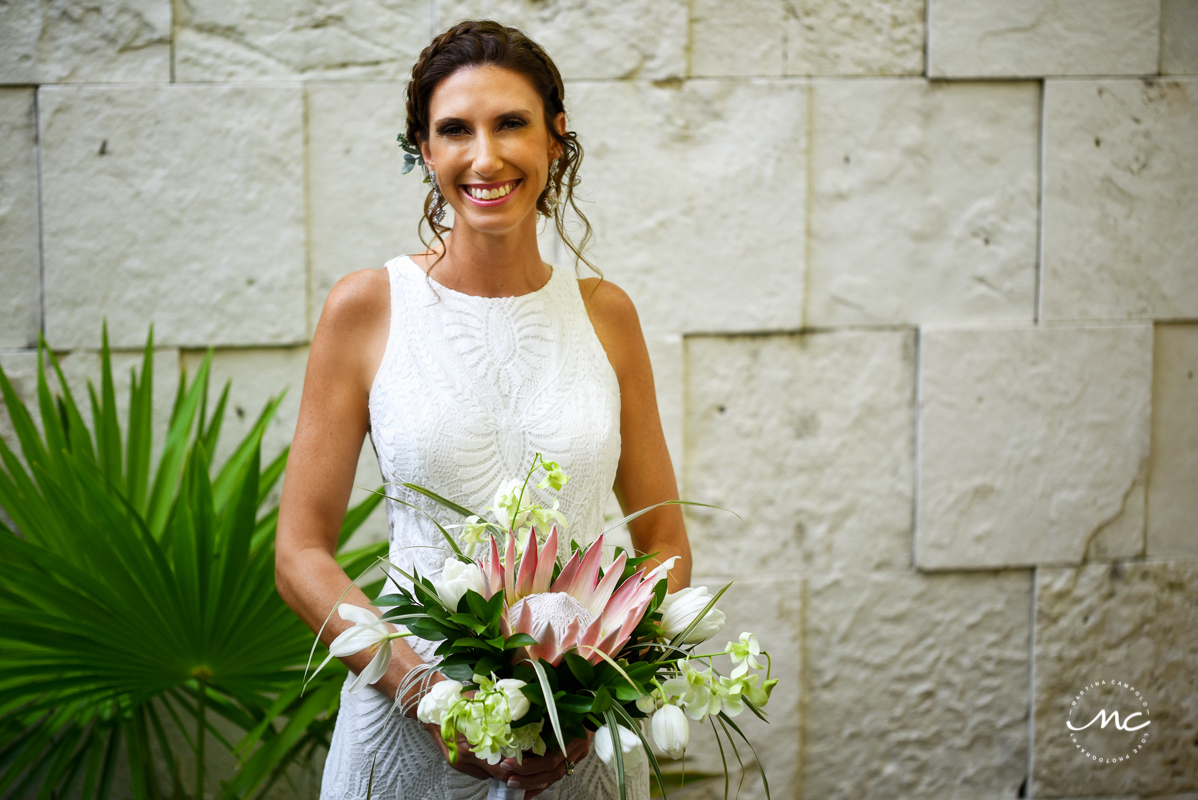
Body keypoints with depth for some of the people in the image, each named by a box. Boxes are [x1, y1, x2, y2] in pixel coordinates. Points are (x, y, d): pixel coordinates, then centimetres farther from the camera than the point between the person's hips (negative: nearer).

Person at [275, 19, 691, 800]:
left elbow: (665, 544, 5)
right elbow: (302, 553, -5)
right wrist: (426, 690, -18)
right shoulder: (366, 309, -5)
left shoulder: (604, 314, 1)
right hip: (410, 727, -2)